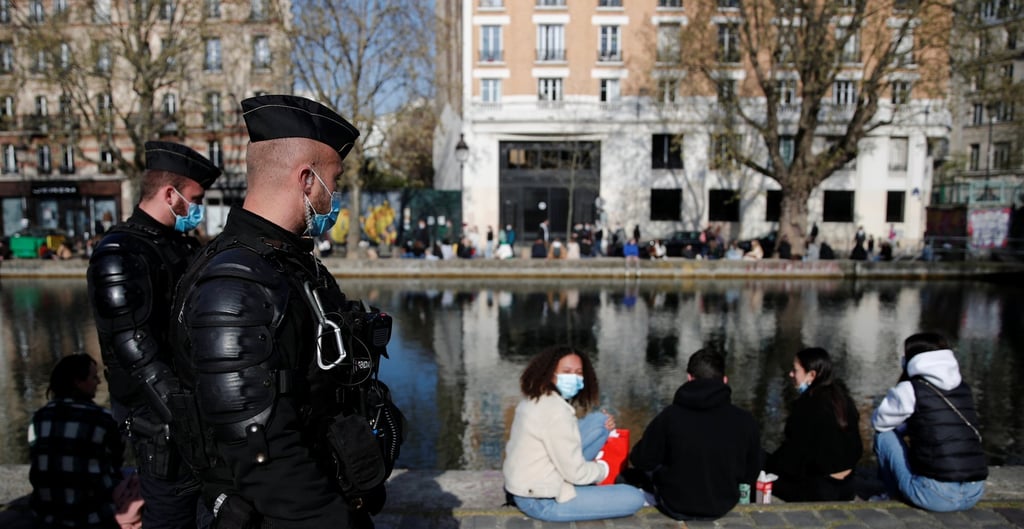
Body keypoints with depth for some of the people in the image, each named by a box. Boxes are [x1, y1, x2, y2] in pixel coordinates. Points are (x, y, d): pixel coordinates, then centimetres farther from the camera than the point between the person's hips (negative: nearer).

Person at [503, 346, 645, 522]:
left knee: (599, 420, 6)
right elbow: (575, 472, -21)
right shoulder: (556, 411, -26)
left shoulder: (535, 399, 4)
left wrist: (602, 426, 2)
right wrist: (602, 469, -1)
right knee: (634, 498, -9)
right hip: (539, 501, -9)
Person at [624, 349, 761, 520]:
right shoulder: (746, 421, -14)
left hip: (676, 506, -3)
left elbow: (641, 461, -8)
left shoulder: (670, 415, -19)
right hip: (724, 506, 3)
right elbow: (751, 475, -1)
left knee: (631, 473, 24)